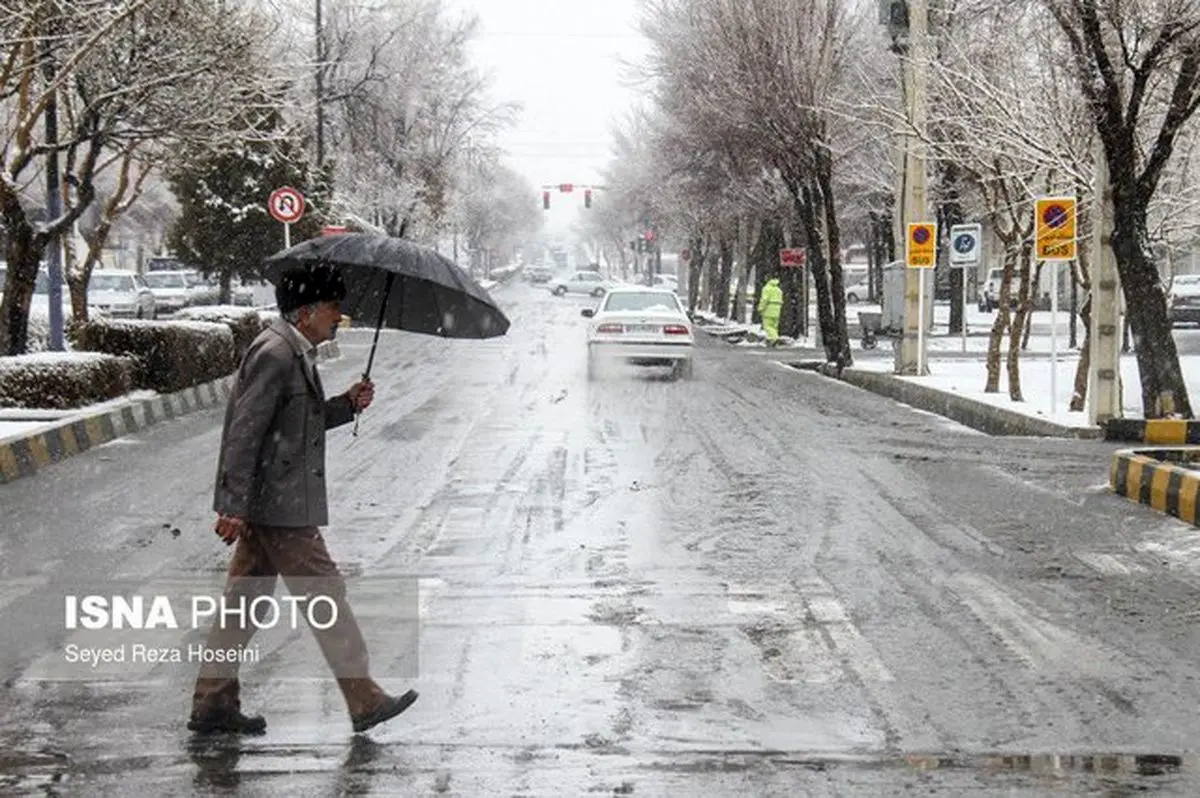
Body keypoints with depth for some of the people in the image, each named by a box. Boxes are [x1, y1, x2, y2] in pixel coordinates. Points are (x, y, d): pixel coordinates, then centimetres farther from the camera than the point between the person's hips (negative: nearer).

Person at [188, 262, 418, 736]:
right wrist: (235, 507, -23)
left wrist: (347, 404, 8)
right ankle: (364, 701, 4)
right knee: (325, 595, -3)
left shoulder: (296, 354, 15)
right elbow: (245, 432, -21)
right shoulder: (275, 355, -17)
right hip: (278, 506, -10)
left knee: (244, 601, 12)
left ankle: (213, 703, 18)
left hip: (266, 505, 10)